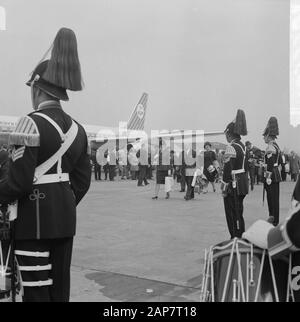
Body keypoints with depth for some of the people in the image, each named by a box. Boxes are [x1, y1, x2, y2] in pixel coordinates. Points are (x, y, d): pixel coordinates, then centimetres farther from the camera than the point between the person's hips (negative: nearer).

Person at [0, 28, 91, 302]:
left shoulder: (32, 123, -14)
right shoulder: (77, 129, 7)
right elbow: (82, 180, 9)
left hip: (35, 220, -7)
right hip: (65, 218, 7)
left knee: (37, 292, 3)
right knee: (60, 290, 16)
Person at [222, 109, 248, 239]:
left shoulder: (231, 147, -18)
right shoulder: (242, 146, 11)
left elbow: (228, 169, -21)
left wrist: (224, 188, -16)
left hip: (234, 185, -9)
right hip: (243, 182, 9)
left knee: (233, 214, 0)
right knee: (238, 212, 18)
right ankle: (241, 237, 27)